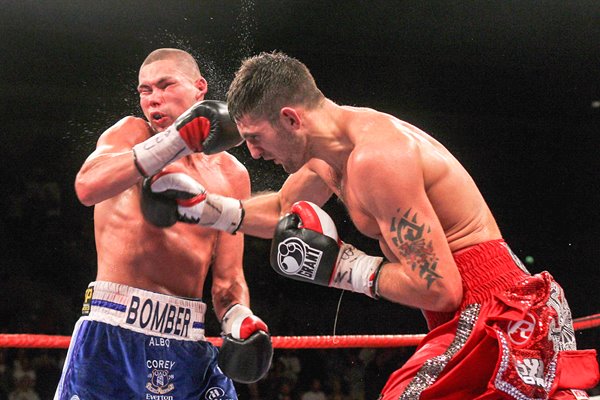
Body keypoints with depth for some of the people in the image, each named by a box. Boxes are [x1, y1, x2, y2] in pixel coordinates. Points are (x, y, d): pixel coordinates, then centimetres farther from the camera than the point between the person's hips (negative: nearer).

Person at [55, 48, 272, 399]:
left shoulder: (231, 175, 13)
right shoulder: (132, 133, 3)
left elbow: (228, 278, 14)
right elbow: (88, 186, -19)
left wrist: (240, 319, -7)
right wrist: (178, 138, -22)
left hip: (188, 343, 4)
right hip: (113, 334, -3)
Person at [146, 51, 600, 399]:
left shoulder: (375, 158, -24)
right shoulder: (328, 150, 7)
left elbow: (437, 289, -26)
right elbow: (284, 210, 30)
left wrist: (344, 267, -16)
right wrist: (206, 206, 19)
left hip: (492, 312, -10)